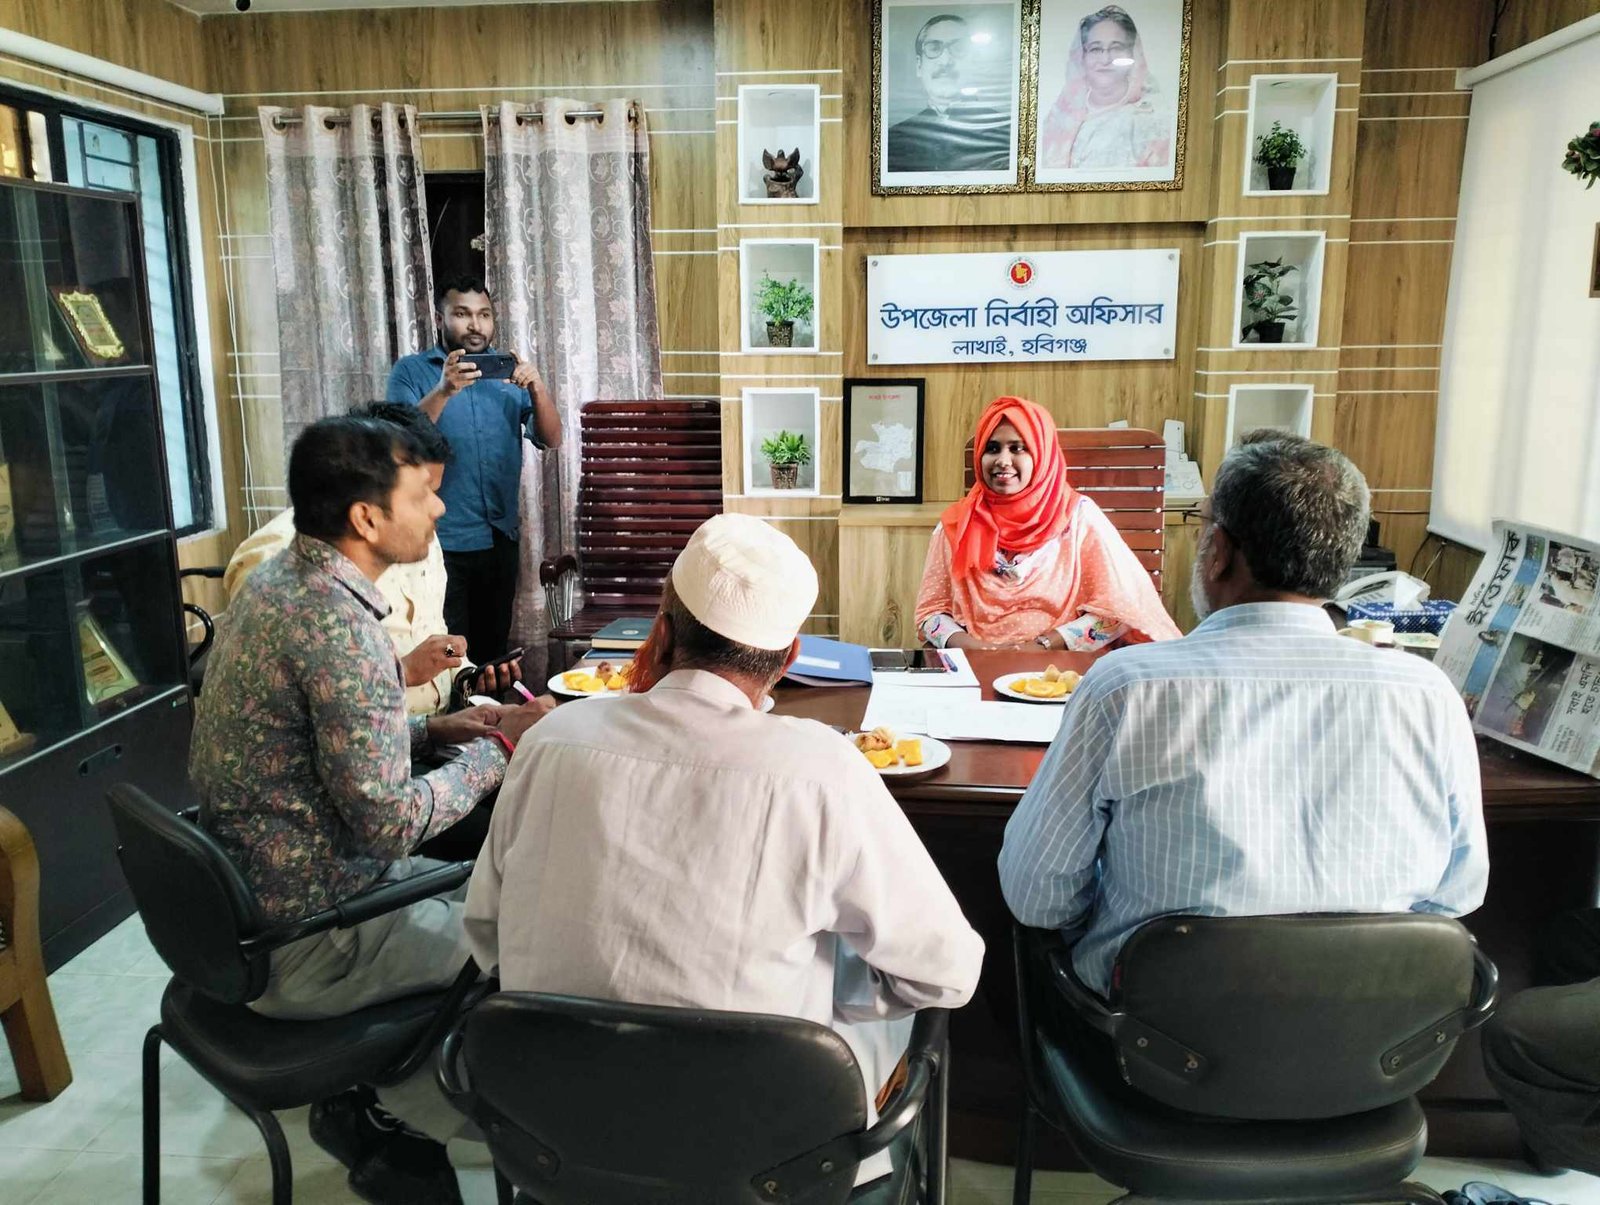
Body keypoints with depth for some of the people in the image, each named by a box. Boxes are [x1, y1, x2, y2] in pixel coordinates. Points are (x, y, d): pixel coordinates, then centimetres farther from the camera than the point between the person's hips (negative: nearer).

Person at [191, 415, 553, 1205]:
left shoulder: (277, 579, 3)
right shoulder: (339, 624, -27)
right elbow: (391, 823, -26)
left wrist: (433, 729, 3)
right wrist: (496, 751, -13)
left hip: (240, 899, 9)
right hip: (300, 947, -9)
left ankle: (371, 1107, 27)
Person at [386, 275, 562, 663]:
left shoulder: (509, 372, 9)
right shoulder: (411, 372, -1)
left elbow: (551, 439, 0)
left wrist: (537, 389, -19)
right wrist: (443, 391, -30)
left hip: (500, 538, 4)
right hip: (439, 542, -4)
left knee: (492, 650, 13)